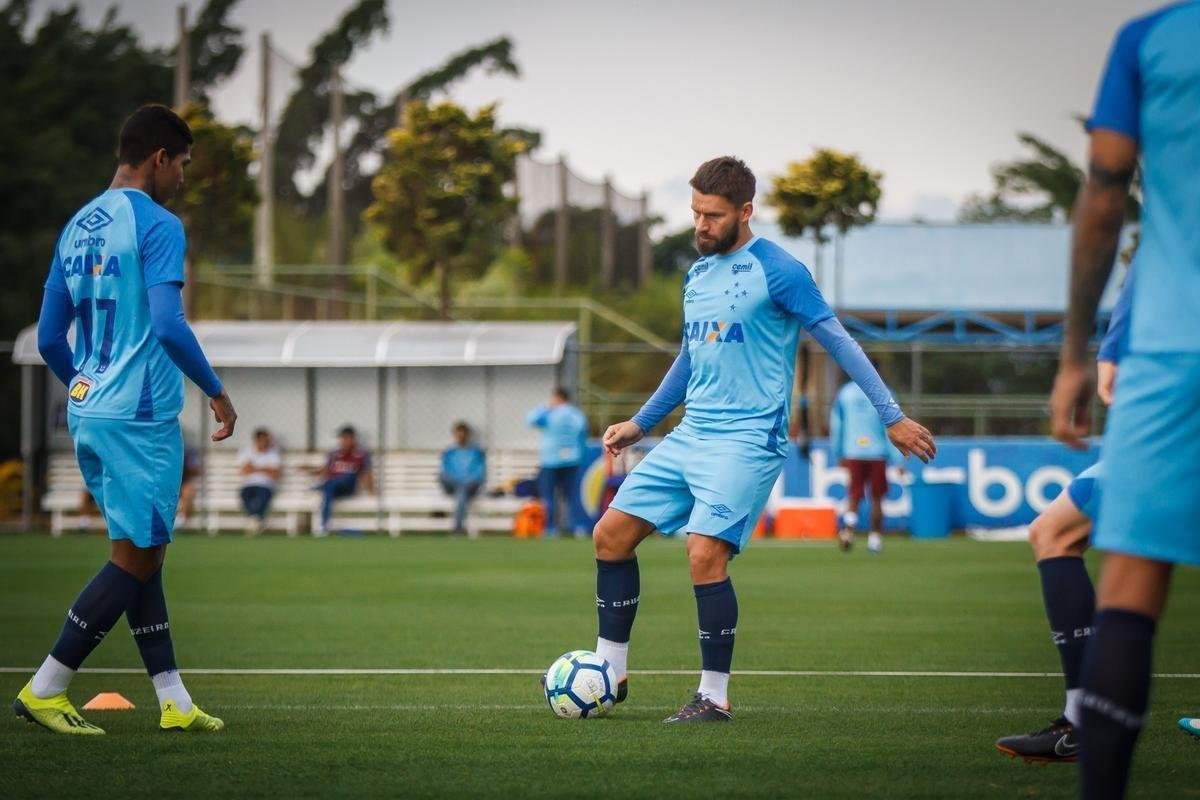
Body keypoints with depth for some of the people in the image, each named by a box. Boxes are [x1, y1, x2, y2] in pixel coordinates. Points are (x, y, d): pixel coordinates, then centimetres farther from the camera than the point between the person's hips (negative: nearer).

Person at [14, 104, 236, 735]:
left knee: (140, 553, 12)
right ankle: (44, 692, -3)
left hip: (87, 414, 9)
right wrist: (216, 391, -10)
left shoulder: (78, 228, 14)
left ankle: (173, 701, 13)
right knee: (137, 558, -2)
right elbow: (168, 325, -22)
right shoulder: (157, 226, -11)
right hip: (141, 418, -9)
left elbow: (49, 338, 16)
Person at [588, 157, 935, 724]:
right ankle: (610, 674, 12)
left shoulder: (778, 271, -9)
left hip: (747, 439, -8)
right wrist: (639, 424, 30)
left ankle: (715, 697, -9)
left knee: (705, 554, -21)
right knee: (612, 534, 2)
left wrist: (893, 417, -13)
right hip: (689, 436, 8)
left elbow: (839, 342, -9)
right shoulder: (697, 275, 14)